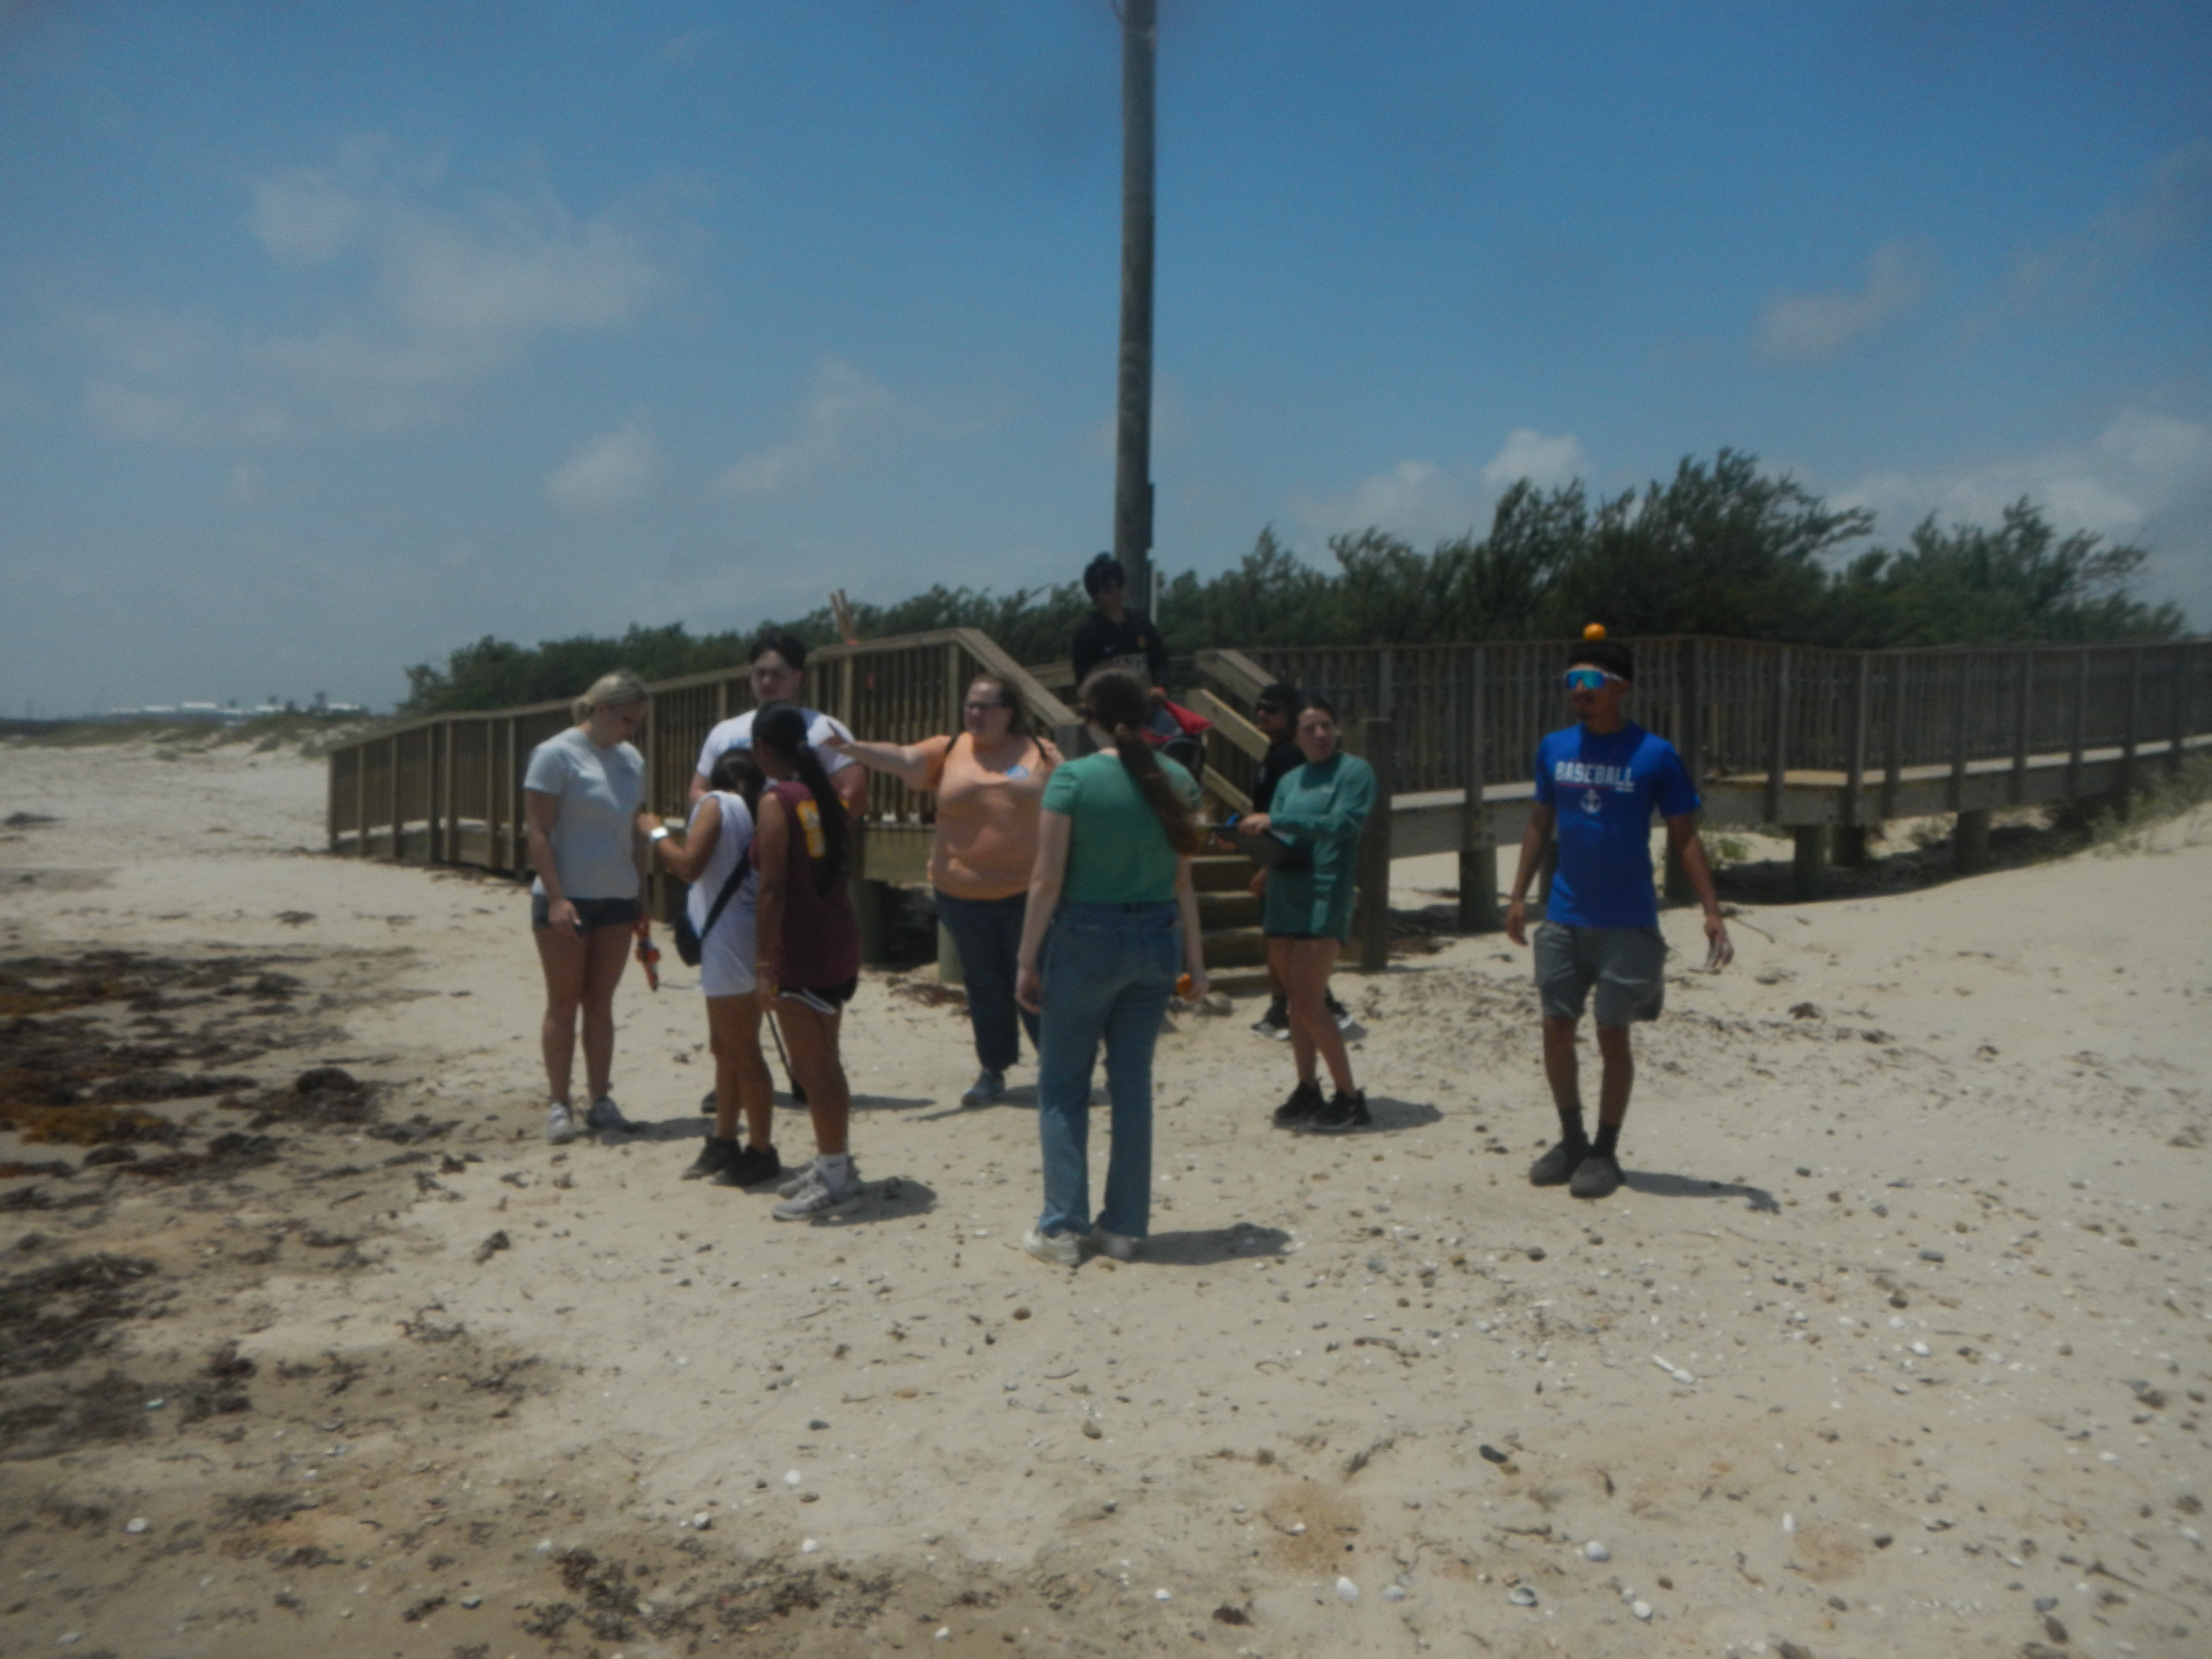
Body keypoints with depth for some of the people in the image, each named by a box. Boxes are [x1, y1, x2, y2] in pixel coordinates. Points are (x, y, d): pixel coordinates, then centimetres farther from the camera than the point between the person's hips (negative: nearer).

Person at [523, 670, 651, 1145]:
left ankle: (601, 1100, 16)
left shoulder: (632, 760, 10)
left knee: (600, 1002, 10)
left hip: (617, 898, 5)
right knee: (563, 1003, 3)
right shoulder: (556, 754, -8)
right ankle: (559, 1105, 10)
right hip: (566, 899, -5)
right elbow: (538, 832, -12)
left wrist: (642, 892, 14)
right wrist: (555, 898, -18)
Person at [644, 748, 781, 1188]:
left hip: (729, 945, -9)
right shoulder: (759, 813, 14)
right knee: (725, 1048, 18)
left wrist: (657, 834, -3)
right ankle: (723, 1143, 28)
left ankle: (762, 1152, 5)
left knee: (742, 1053, -2)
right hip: (737, 945, 9)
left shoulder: (716, 804, -8)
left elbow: (688, 865, -19)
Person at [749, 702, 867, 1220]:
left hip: (801, 949, -8)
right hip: (839, 942, 9)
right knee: (823, 1063, 18)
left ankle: (836, 1178, 6)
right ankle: (831, 1164, 28)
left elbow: (773, 890, -19)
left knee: (813, 1068, 0)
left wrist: (763, 965, -18)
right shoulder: (824, 795, 9)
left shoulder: (777, 800, -14)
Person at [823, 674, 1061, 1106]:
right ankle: (993, 1072, 22)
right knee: (984, 985, 10)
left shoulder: (1040, 752, 3)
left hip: (1027, 892, -1)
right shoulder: (948, 751, 2)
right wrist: (854, 749, -31)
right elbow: (902, 758, -14)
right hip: (964, 895, 2)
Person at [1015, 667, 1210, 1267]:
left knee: (1063, 1088, 8)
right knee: (1133, 1083, 12)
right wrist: (1195, 959, 12)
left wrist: (1027, 960, -4)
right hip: (1155, 941, 4)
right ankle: (1124, 1226, 17)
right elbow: (1184, 882, 5)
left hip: (1085, 940, -4)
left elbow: (1047, 881, -11)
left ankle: (1063, 1227, 7)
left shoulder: (1073, 778, -11)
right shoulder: (1176, 781, 2)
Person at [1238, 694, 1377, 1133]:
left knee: (1309, 1001, -11)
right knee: (1295, 999, 9)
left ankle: (1350, 1097, -1)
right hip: (1284, 895, 7)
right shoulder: (1289, 781, 16)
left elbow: (1344, 824, -17)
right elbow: (1277, 843, 14)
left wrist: (1275, 822, -19)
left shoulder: (1355, 772, -2)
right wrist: (1252, 834, -8)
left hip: (1325, 897, -6)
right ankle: (1307, 1090, 19)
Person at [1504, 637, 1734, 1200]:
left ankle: (1605, 1152, 18)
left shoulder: (1654, 755, -8)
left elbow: (1685, 837, -4)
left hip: (1627, 922, -4)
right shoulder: (1554, 749, 4)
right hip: (1563, 918, 4)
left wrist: (1711, 912, -10)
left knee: (1612, 1035, 3)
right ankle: (1571, 1140, 25)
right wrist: (1518, 895, 10)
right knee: (1556, 1029, 6)